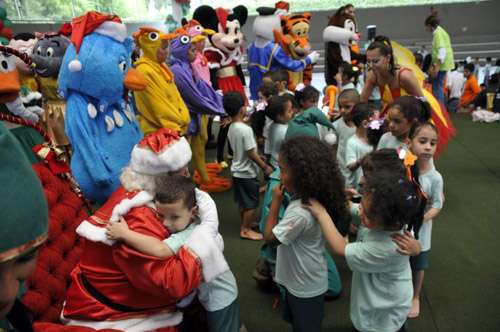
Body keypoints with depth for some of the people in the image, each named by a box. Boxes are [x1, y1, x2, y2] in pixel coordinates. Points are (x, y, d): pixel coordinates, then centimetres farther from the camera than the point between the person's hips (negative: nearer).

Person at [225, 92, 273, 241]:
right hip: (247, 172, -9)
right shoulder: (246, 129, -25)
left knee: (243, 202, 22)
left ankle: (246, 222, 38)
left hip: (237, 170, 9)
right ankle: (246, 230, 17)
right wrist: (265, 167, -9)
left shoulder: (231, 128, 2)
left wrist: (259, 158, 16)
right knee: (251, 203, 6)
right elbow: (251, 154, -21)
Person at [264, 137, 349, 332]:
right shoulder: (313, 198, -7)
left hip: (305, 287, -8)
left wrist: (276, 201, -19)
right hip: (304, 281, 8)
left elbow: (270, 237, -21)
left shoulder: (300, 212, -37)